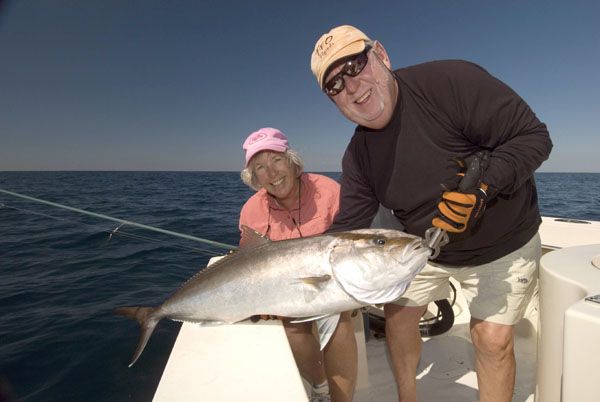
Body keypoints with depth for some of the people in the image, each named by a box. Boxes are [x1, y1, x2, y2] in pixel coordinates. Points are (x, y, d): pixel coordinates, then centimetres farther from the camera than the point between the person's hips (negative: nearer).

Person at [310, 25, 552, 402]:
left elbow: (534, 136, -22)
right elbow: (345, 229, -11)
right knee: (398, 317, 8)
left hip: (501, 245, -3)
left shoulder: (450, 82, -27)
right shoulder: (359, 156, -12)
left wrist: (481, 186, -37)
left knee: (492, 339, -4)